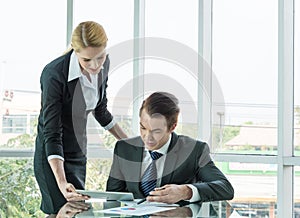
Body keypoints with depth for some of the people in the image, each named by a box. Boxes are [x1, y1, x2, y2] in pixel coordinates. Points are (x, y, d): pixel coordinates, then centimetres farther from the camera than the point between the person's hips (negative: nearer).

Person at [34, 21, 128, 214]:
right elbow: (52, 134, -26)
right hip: (54, 159, -6)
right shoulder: (54, 74, -25)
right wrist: (62, 183, -35)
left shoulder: (103, 65, -5)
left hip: (79, 153, 7)